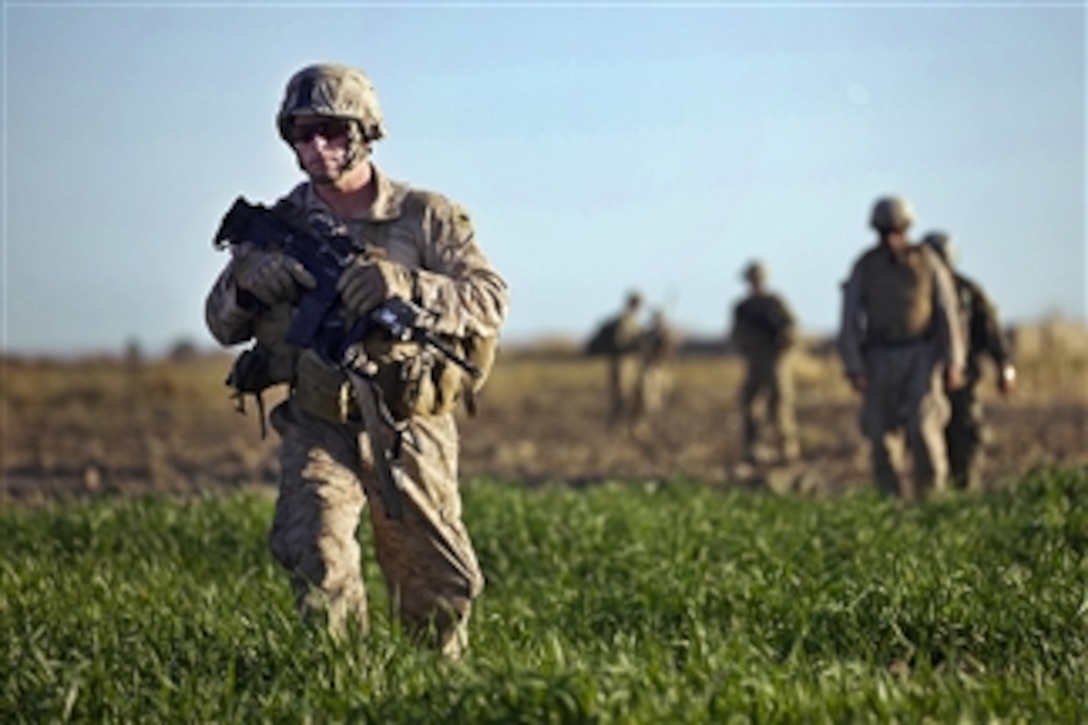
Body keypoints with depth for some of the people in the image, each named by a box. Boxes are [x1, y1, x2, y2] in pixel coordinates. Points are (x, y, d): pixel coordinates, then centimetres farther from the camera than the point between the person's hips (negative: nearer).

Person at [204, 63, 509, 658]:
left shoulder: (426, 216, -2)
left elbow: (490, 301, -12)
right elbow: (222, 326, 9)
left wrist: (405, 285, -29)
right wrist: (246, 281, -15)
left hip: (409, 430, -1)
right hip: (318, 427, 1)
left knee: (439, 587, 5)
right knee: (312, 546, -25)